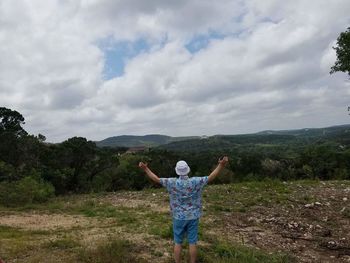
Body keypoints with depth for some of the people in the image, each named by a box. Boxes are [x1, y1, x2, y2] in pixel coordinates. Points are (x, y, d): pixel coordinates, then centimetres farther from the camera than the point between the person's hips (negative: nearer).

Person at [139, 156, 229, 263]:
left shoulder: (172, 182, -15)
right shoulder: (195, 182, -16)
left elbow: (156, 179, -9)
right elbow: (211, 177, -16)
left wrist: (145, 168, -1)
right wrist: (221, 165, -19)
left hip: (178, 218, 0)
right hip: (192, 217, 0)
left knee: (178, 243, 13)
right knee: (192, 243, 12)